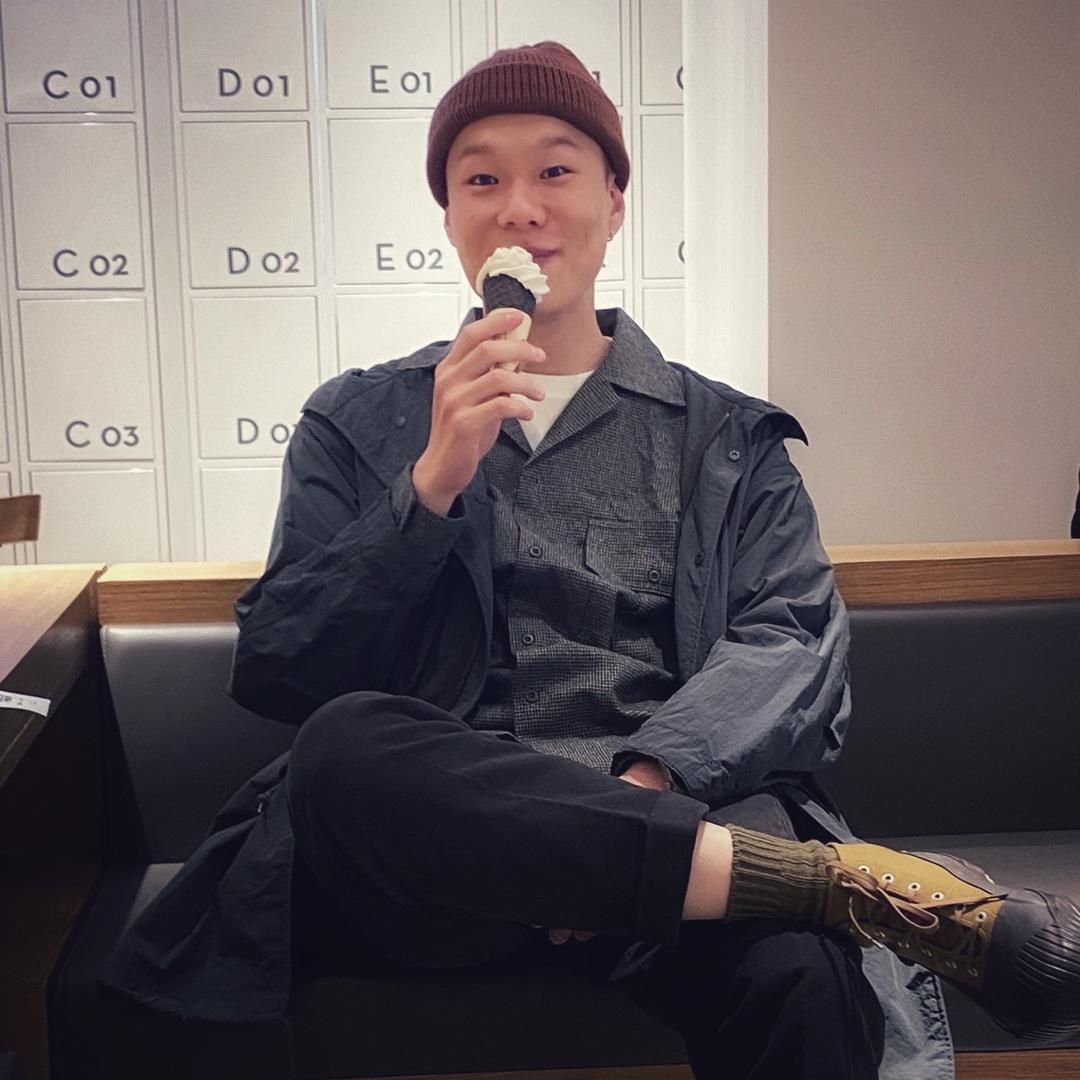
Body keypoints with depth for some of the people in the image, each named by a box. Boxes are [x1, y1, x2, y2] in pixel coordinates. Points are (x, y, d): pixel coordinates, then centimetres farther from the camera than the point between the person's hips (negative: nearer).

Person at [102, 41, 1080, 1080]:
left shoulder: (725, 436, 16)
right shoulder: (355, 421, 16)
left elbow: (797, 641, 1)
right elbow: (273, 671, 6)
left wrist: (641, 784, -18)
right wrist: (434, 484, -8)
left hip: (678, 806, -2)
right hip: (434, 831, 3)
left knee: (793, 975, -38)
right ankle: (871, 882, -29)